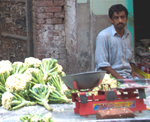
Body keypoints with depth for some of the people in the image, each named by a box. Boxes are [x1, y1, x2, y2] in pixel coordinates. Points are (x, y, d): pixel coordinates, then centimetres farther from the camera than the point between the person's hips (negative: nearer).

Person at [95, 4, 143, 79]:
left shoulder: (128, 34, 15)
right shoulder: (103, 36, -8)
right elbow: (102, 64, -13)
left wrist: (133, 71, 7)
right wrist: (118, 77, -19)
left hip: (127, 75, 6)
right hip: (110, 76, -6)